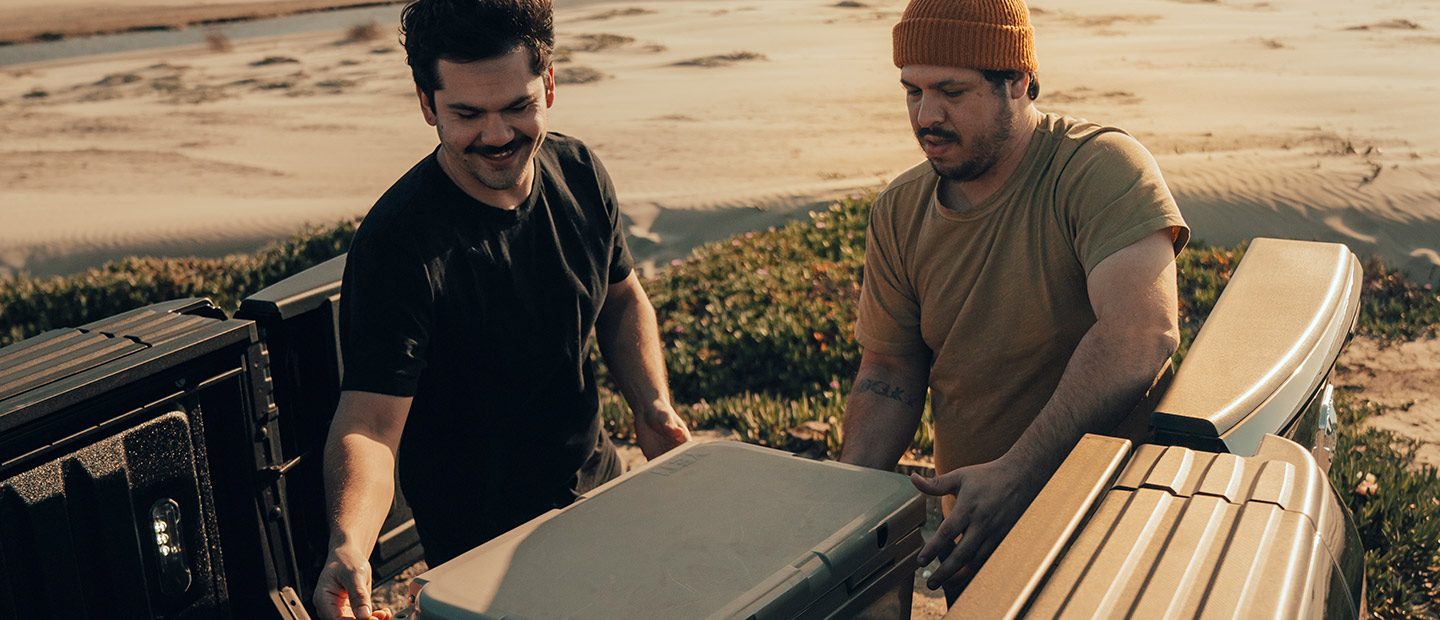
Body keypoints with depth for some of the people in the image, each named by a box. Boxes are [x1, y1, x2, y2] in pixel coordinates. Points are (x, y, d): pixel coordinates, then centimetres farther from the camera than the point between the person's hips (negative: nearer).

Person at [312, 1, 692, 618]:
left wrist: (652, 405, -7)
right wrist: (348, 544, -50)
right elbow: (369, 420, -32)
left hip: (599, 486, 6)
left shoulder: (579, 174, -8)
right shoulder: (398, 243, -28)